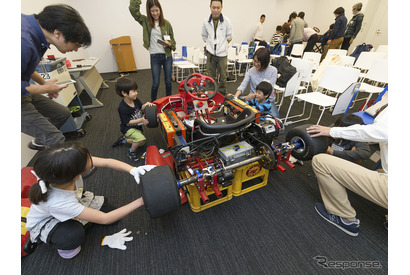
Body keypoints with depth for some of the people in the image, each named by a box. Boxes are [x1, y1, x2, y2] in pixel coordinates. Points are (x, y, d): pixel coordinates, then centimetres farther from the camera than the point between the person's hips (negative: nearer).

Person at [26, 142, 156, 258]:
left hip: (73, 201, 5)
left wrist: (133, 170, -43)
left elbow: (107, 162, -26)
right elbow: (105, 219, -35)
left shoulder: (68, 167, -35)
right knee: (74, 235, -31)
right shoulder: (57, 202, -42)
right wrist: (140, 202, -37)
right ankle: (64, 246, 3)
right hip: (44, 222, -5)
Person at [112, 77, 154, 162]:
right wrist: (141, 120, -36)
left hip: (137, 126, 8)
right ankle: (131, 152, -5)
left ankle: (124, 139, 42)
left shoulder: (135, 100, -12)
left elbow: (140, 107, 6)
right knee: (141, 139, -35)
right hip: (128, 129, -8)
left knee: (141, 143, 25)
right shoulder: (122, 108, -30)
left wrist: (146, 105, -17)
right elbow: (127, 122, -25)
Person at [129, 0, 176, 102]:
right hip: (154, 56, -1)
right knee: (155, 83, 1)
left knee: (168, 82, 7)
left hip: (167, 56, 1)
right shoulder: (146, 21, 3)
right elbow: (133, 9, -8)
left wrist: (169, 43, -11)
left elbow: (172, 39, 9)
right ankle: (153, 103, 21)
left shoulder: (166, 23, 4)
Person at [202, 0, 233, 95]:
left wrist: (221, 45, 5)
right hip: (210, 53, 1)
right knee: (211, 77, 5)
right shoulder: (206, 22, 0)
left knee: (222, 77, 5)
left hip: (222, 53, -1)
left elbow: (229, 37, 6)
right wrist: (211, 44, 8)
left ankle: (222, 95, 19)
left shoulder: (227, 21, -4)